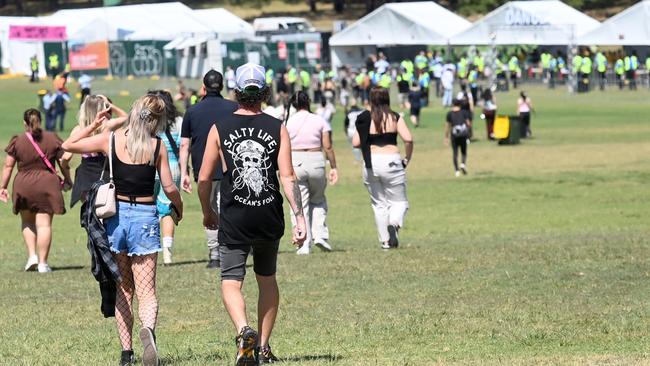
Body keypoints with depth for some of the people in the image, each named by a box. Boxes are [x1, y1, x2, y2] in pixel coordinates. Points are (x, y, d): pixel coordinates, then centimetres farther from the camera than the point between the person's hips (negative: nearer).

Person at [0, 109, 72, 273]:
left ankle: (32, 255, 10)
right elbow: (63, 163, 6)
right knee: (44, 224, 0)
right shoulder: (52, 139, 1)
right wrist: (68, 180, 22)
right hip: (47, 185, 0)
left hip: (23, 186, 0)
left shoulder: (17, 141, -1)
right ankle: (43, 263, -2)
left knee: (27, 222, 21)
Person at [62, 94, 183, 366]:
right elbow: (169, 188, 0)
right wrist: (179, 207, 19)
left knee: (123, 290, 15)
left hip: (116, 215, 2)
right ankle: (148, 328, -33)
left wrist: (94, 125, 14)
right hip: (146, 217, -2)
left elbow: (68, 145, 7)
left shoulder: (110, 139, -3)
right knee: (146, 292, -1)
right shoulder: (157, 146, -5)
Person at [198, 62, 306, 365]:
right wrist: (299, 217, -9)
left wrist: (207, 212, 16)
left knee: (231, 282, 0)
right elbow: (288, 177, -9)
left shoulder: (220, 129, -3)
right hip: (270, 217, 2)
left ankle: (244, 331, -28)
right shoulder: (277, 129, -2)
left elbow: (204, 178, 0)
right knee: (267, 278, 20)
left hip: (234, 220, -2)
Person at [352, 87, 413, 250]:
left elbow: (355, 143, -1)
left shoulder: (365, 118, 2)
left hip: (370, 163, 2)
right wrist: (407, 158, 4)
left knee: (379, 203, 14)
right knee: (399, 200, 8)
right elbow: (408, 139, -11)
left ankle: (385, 241, 11)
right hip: (391, 162, -2)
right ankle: (394, 223, -23)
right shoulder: (395, 118, -1)